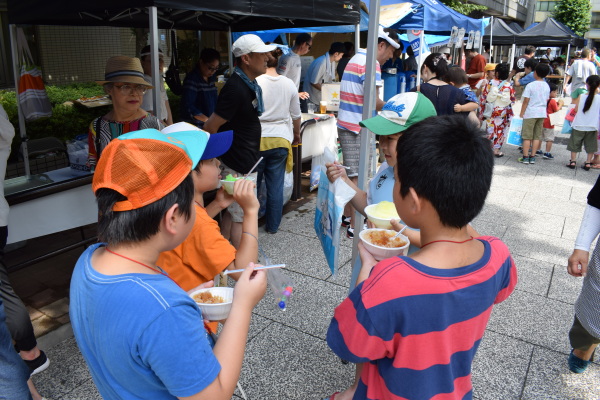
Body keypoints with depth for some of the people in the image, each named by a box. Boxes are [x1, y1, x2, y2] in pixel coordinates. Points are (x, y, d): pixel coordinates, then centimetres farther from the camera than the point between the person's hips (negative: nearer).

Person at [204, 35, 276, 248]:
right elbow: (210, 127, -22)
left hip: (245, 162, 10)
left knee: (232, 213, 18)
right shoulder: (235, 89, -23)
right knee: (242, 218, 1)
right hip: (239, 166, -10)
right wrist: (222, 154, -9)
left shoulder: (249, 84, 8)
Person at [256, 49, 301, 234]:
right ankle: (273, 225, 20)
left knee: (253, 184, 11)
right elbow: (296, 115, 9)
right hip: (281, 140, 3)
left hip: (258, 140, -2)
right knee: (276, 186, 9)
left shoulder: (255, 83, -10)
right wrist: (296, 134, 27)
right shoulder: (289, 84, 1)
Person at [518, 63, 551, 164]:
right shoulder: (547, 86, 6)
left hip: (530, 113, -5)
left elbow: (525, 101, -10)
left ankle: (525, 157, -1)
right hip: (542, 113, 5)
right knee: (537, 136, 9)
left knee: (527, 136, 0)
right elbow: (547, 101, 11)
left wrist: (521, 114, -4)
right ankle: (532, 157, 11)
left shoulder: (530, 85, -11)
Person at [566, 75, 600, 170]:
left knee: (575, 143, 12)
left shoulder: (582, 96, -12)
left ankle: (573, 161, 11)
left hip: (579, 126, -1)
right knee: (591, 145, 13)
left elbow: (576, 110, -6)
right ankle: (588, 162, 13)